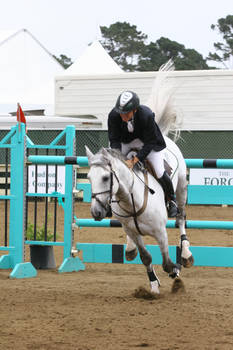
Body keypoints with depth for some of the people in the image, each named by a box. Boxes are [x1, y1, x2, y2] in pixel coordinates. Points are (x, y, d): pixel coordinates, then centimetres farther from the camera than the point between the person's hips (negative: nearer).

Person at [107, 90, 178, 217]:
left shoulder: (147, 116, -37)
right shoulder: (114, 115, -28)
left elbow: (149, 143, -27)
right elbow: (114, 140, -17)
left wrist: (134, 160, -35)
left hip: (148, 143, -3)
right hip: (125, 141, 3)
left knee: (159, 172, -13)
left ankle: (171, 200, 14)